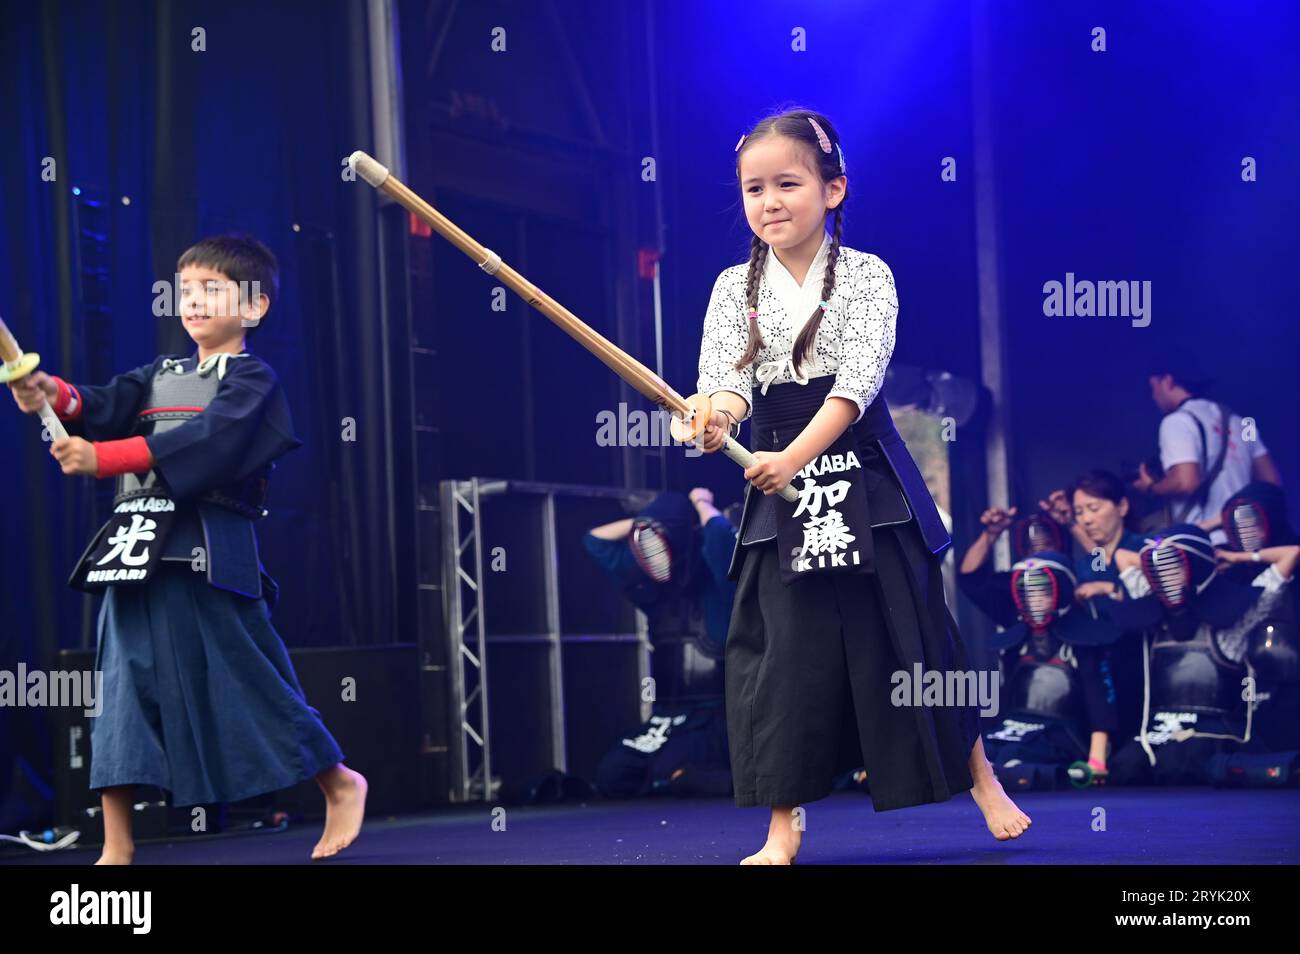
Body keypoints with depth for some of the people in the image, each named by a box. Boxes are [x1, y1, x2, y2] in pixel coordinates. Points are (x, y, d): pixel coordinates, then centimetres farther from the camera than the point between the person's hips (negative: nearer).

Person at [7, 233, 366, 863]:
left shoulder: (253, 381, -1)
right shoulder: (159, 376, 21)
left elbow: (206, 442, -18)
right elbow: (108, 408, 3)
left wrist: (103, 458, -25)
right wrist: (57, 398, -21)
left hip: (208, 556, -6)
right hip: (135, 552, 6)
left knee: (247, 681, -3)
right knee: (125, 686, 2)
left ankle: (339, 783, 18)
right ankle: (117, 846, 6)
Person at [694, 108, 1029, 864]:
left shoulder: (866, 276, -4)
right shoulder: (736, 288, 4)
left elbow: (858, 379, -16)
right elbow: (726, 375, -9)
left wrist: (793, 457, -29)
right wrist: (717, 417, -34)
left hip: (866, 482, -2)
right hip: (781, 491, 2)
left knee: (908, 634, 3)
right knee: (784, 651, 0)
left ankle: (981, 777, 23)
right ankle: (784, 829, 6)